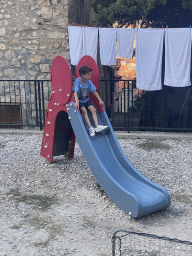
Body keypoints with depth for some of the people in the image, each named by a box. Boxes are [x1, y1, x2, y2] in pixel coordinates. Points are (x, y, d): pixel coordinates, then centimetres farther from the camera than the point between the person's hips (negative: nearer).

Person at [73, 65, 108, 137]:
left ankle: (97, 126, -21)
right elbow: (75, 92, -27)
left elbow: (94, 91, 6)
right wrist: (77, 102, -42)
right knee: (84, 111, -28)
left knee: (93, 109, -16)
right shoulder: (77, 81, -17)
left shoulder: (89, 82, -2)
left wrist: (100, 100, -2)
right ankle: (90, 128, -27)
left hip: (86, 100, 5)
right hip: (79, 100, -5)